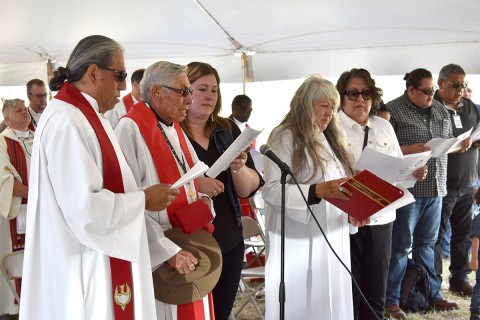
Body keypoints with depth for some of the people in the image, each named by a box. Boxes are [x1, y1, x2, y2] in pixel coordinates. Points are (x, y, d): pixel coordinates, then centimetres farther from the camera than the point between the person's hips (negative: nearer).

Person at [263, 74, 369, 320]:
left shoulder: (331, 139, 17)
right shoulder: (284, 137, -7)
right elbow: (272, 190, -18)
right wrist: (318, 191, -28)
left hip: (333, 241, 7)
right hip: (299, 244, -7)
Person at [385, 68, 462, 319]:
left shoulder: (441, 111, 14)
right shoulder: (392, 110, -8)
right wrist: (409, 150, -22)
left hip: (435, 187, 6)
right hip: (406, 188, -6)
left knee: (427, 244, 16)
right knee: (400, 246, 0)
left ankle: (432, 294, 26)